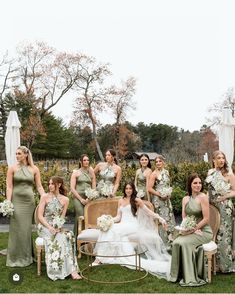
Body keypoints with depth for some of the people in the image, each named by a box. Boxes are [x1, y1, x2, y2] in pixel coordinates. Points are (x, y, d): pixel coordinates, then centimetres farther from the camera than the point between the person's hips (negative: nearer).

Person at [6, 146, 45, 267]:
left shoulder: (34, 169, 4)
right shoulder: (12, 168, 0)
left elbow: (39, 186, 5)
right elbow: (9, 187, -3)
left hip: (29, 201, 2)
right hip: (16, 201, -2)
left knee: (27, 229, 8)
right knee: (17, 229, 0)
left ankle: (27, 256, 21)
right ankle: (16, 258, 12)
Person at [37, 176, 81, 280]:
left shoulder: (65, 200, 7)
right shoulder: (45, 197, 0)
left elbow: (62, 217, 8)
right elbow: (40, 216, -4)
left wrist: (58, 227, -12)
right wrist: (49, 227, -17)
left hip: (57, 227, 3)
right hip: (44, 226, -3)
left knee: (68, 236, -29)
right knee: (60, 238, -30)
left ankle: (71, 269, -29)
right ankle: (71, 269, -30)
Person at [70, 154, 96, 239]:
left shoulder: (91, 172, 16)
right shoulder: (76, 172, 9)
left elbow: (94, 187, 13)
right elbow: (72, 189, 3)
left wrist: (89, 198, -2)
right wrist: (81, 199, -5)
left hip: (89, 198, 3)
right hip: (78, 197, -2)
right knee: (80, 217, -16)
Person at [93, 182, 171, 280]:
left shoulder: (137, 200, 6)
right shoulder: (121, 201, 19)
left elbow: (148, 212, 4)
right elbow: (118, 217, 16)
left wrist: (159, 218, -9)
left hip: (133, 226, -4)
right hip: (122, 226, 5)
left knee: (115, 230, -31)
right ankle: (100, 257, -25)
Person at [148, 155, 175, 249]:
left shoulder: (166, 172, 11)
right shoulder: (154, 174, -9)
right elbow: (149, 189, -14)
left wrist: (169, 194, 4)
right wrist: (160, 195, -15)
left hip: (167, 199, 7)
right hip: (158, 200, -6)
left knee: (170, 219, 6)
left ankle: (170, 241, 18)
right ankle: (164, 244, 7)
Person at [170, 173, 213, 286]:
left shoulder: (203, 197, -10)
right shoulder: (185, 199, 9)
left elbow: (206, 219, -13)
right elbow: (184, 217, 5)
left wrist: (194, 228, -18)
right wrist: (190, 228, -12)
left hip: (204, 231, -5)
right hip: (191, 230, 5)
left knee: (184, 243, -27)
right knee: (176, 242, -22)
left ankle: (190, 278, -16)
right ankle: (178, 274, -8)